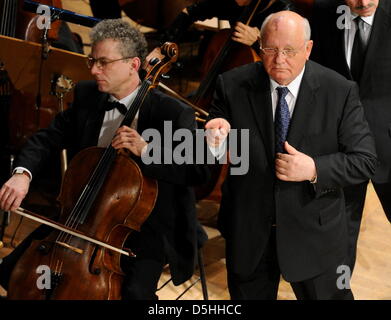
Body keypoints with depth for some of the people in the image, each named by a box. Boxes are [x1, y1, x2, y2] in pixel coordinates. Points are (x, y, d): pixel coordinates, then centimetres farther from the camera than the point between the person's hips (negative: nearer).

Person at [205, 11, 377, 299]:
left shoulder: (340, 91, -11)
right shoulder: (233, 86, -8)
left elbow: (365, 161, -9)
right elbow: (211, 155, -1)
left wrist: (315, 170, -25)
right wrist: (216, 140, -25)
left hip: (313, 234, -1)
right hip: (247, 232, 2)